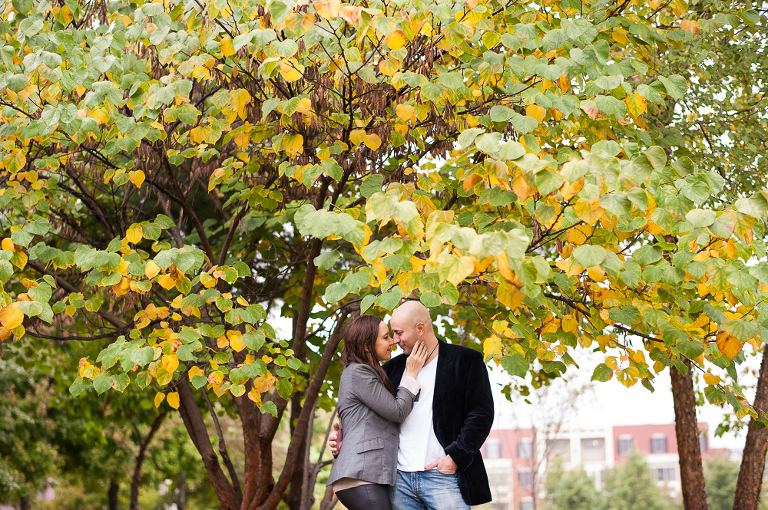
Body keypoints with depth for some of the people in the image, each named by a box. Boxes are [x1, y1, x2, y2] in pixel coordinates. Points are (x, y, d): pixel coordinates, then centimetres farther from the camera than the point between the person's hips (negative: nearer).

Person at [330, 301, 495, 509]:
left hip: (442, 475, -4)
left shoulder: (465, 361, 2)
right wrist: (345, 438, 4)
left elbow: (481, 414, -4)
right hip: (400, 479, 5)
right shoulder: (394, 368, 17)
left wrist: (455, 456, -12)